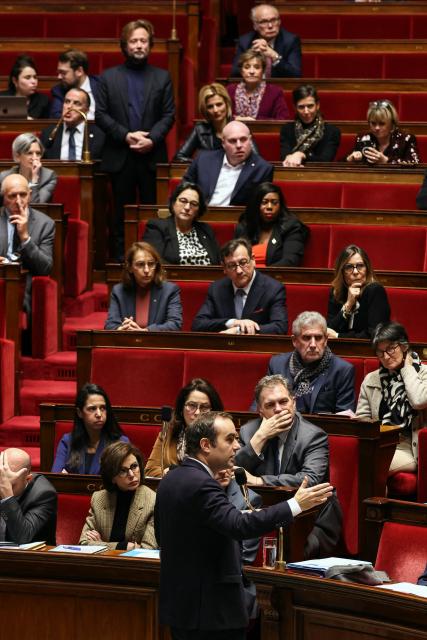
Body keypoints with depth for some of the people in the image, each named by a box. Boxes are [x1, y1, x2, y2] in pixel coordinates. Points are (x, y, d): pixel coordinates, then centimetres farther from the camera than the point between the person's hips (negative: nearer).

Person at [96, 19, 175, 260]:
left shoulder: (162, 77, 8)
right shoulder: (109, 77, 7)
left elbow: (169, 115, 3)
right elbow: (101, 114, 2)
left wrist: (152, 139, -13)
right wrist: (126, 136, -11)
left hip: (152, 157, 0)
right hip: (120, 158, 0)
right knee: (122, 211, 3)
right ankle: (122, 257, 7)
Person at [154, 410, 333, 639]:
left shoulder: (170, 480, 10)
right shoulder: (201, 485, -20)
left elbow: (162, 536, 20)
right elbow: (239, 526, -33)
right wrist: (295, 505, -33)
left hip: (179, 602, 10)